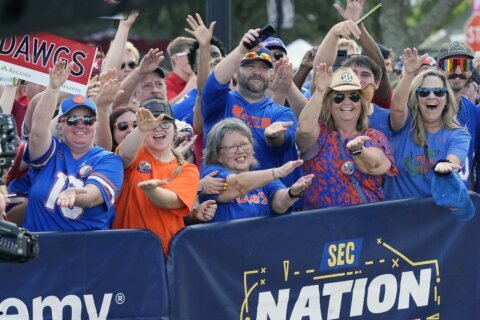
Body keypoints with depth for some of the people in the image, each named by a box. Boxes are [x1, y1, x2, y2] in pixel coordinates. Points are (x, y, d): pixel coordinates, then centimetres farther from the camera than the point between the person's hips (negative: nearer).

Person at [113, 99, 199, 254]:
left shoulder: (188, 170, 8)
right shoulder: (136, 155, 8)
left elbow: (170, 201, -9)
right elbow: (126, 155, -16)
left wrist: (150, 189, -29)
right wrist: (141, 130, -34)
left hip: (168, 247, 1)